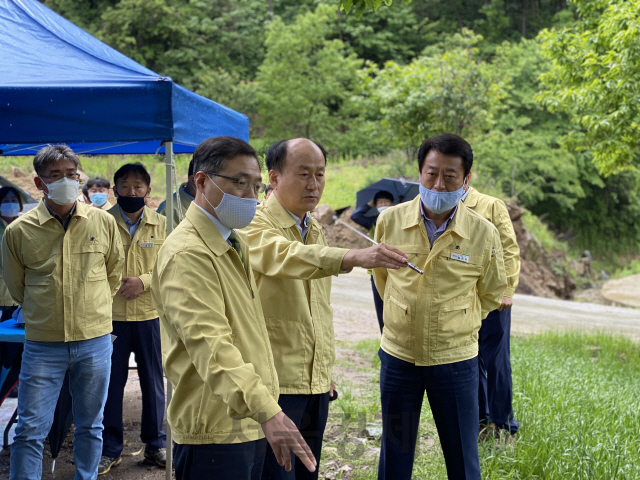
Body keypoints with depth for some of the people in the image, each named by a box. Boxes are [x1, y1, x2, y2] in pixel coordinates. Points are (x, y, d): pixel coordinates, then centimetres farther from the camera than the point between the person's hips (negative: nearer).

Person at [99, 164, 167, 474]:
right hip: (111, 314, -1)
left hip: (150, 313, 1)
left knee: (153, 381, 9)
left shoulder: (161, 224, 3)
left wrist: (144, 281, -14)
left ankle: (155, 444, 24)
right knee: (111, 381, 5)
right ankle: (110, 448, 18)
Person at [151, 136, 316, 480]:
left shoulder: (234, 245, 15)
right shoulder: (187, 254, -19)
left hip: (251, 423, 9)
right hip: (214, 432, -9)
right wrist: (267, 411, -41)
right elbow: (209, 344, -31)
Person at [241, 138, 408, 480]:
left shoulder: (315, 231, 15)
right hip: (275, 382, -8)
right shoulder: (255, 226, -12)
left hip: (315, 384, 8)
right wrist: (355, 257, -49)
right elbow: (286, 256, -35)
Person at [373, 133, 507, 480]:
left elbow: (491, 295, 8)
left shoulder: (483, 234, -10)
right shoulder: (389, 221, -6)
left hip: (455, 361, -1)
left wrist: (457, 324, 8)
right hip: (398, 356, 1)